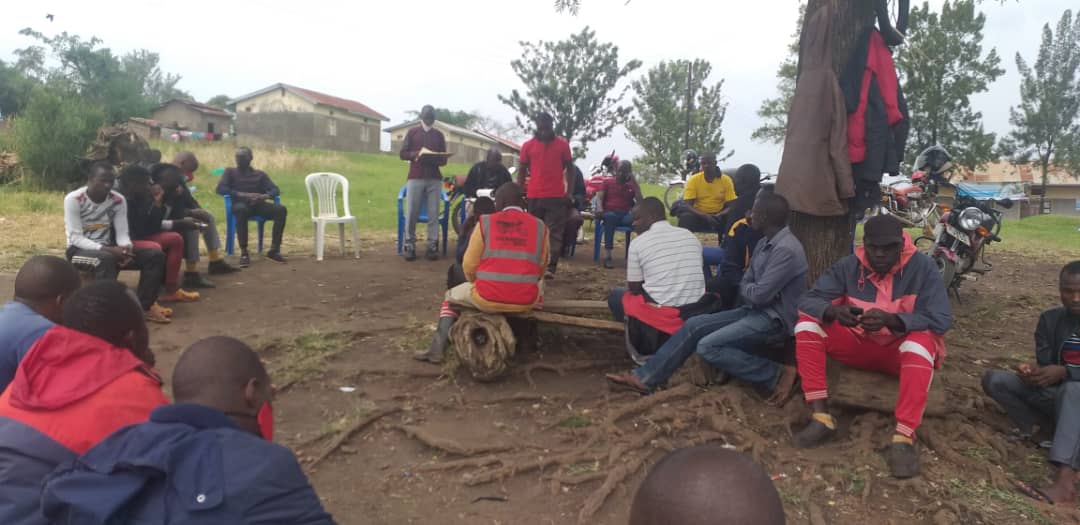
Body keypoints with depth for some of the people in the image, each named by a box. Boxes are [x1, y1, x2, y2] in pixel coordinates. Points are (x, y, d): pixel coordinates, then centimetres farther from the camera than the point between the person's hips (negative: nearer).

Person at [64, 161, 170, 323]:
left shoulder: (118, 200, 0)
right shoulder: (73, 199, -14)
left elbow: (122, 233, -2)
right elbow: (75, 238, -18)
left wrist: (127, 248, -27)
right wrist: (108, 249, -31)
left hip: (108, 249, 5)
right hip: (79, 250, -5)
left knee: (156, 255, -13)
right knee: (106, 259, -40)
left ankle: (144, 306, -11)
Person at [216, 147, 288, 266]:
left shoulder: (260, 174, 23)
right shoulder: (230, 172, 17)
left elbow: (275, 190, 10)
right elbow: (220, 189, -1)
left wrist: (264, 196, -16)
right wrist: (243, 195, -16)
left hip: (258, 205, 3)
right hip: (240, 204, -3)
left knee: (281, 209, -26)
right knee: (241, 209, -40)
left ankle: (274, 250, -27)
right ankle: (244, 252, -38)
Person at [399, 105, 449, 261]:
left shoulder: (439, 135, 14)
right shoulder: (412, 132, 10)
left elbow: (444, 159, 12)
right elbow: (403, 154, 5)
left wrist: (435, 159, -10)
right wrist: (417, 154, -13)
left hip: (434, 179, 1)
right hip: (415, 177, -1)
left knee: (433, 214, -3)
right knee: (411, 213, -4)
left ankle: (432, 246, 1)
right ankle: (410, 246, 2)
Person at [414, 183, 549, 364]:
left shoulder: (485, 223, 2)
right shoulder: (540, 227, 5)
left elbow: (469, 266, 3)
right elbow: (541, 269, 10)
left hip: (488, 299, -1)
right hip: (526, 301, 1)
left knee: (451, 297, 29)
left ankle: (438, 349, 16)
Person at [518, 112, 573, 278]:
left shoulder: (563, 144, 4)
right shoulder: (528, 145, 5)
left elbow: (569, 169, 8)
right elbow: (522, 170, 11)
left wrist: (570, 192, -1)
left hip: (557, 196, -1)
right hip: (534, 196, 2)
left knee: (554, 233, -4)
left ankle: (550, 267, -5)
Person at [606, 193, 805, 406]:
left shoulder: (786, 250, -22)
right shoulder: (765, 243, 10)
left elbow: (759, 294, -23)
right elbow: (746, 284, 13)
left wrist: (744, 289, -3)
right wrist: (748, 290, -9)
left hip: (774, 318, -9)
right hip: (755, 311, 9)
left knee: (708, 347, -23)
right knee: (694, 325, -2)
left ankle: (777, 375, -12)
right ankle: (645, 377, -2)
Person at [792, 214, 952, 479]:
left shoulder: (922, 266, -14)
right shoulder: (849, 266, -8)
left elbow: (941, 319, -23)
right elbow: (808, 301, -14)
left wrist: (890, 320, -39)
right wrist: (834, 311, -38)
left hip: (902, 349, -3)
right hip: (860, 344, 3)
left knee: (922, 341, -37)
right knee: (807, 325, -20)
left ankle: (904, 437, -35)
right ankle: (822, 417, -23)